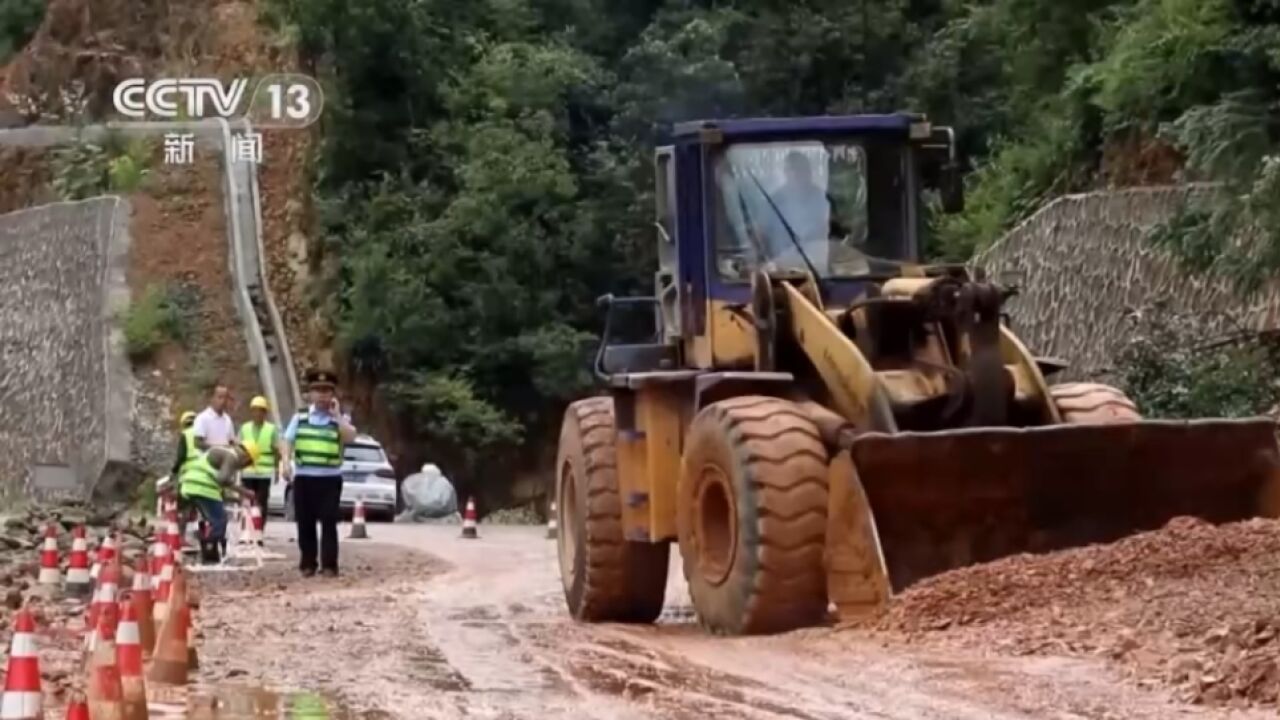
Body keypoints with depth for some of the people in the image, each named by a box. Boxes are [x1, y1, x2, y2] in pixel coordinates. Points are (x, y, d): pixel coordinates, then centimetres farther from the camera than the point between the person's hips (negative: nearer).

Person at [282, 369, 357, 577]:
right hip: (303, 477, 2)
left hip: (330, 478, -2)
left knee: (329, 522, -4)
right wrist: (286, 464, -7)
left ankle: (329, 565, -2)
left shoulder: (340, 418, 5)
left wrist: (337, 415, -13)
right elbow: (288, 441, 7)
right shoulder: (300, 417, 10)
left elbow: (350, 437, -14)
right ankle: (307, 564, 12)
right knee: (305, 522, 5)